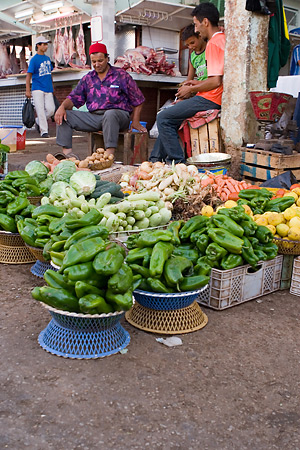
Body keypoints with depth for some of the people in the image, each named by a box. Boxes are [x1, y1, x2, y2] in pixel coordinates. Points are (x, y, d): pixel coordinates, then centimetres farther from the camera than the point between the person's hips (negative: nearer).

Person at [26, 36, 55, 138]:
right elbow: (29, 75, -5)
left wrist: (52, 87, 20)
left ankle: (38, 121, 20)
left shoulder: (47, 58, 15)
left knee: (51, 109, -5)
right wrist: (27, 90, -11)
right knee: (40, 110, -9)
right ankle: (44, 131, -4)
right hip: (37, 89, -5)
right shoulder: (34, 59, -3)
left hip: (48, 90, 5)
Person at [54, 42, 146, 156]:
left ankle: (109, 155, -47)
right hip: (93, 116, 5)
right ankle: (67, 153, -18)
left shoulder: (121, 75, 6)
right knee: (63, 115, -9)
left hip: (118, 114, -5)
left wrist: (135, 121, -2)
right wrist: (62, 107, -7)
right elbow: (73, 98, 15)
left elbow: (138, 99, 7)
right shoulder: (87, 78, 18)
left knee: (110, 114, -41)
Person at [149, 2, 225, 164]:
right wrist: (199, 83, 17)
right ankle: (156, 159, 20)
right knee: (169, 116, 20)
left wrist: (191, 89, -9)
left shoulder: (213, 43, -15)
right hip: (215, 98, 11)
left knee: (163, 118, -10)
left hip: (210, 100, -11)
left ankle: (177, 162, -7)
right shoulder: (223, 39, 17)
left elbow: (216, 81, -22)